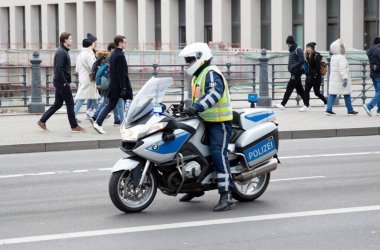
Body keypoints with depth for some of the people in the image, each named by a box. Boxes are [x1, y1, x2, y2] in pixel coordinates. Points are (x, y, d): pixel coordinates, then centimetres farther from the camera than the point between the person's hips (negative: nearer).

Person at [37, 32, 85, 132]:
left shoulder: (63, 51, 15)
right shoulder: (61, 52, -16)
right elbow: (58, 69, -24)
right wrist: (64, 82, -20)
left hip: (60, 82, 10)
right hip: (62, 82, -10)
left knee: (58, 104, 12)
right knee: (70, 103, -3)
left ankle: (42, 121, 14)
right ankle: (74, 126, 2)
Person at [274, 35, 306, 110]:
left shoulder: (298, 49, -12)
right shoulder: (292, 50, 16)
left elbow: (301, 61, -18)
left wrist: (293, 67, -21)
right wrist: (289, 67, 11)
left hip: (297, 72, -9)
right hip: (293, 72, 9)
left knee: (289, 88, -11)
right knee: (299, 89, 11)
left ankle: (282, 104, -12)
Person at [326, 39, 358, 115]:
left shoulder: (333, 57, 12)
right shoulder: (341, 58, -16)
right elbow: (342, 69, -25)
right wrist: (345, 78, -27)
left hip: (333, 80, 7)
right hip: (341, 80, -7)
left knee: (332, 94, 4)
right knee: (347, 95, 5)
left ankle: (329, 109, -8)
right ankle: (350, 110, 12)